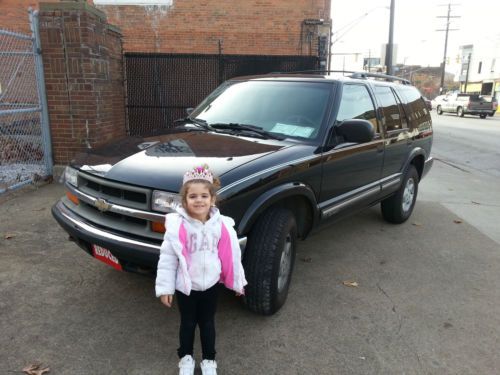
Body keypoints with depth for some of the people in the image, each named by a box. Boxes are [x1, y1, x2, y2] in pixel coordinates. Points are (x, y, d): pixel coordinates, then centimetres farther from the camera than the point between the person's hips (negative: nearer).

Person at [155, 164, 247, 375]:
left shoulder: (221, 225, -11)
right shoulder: (177, 226, -19)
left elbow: (232, 255, -1)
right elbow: (167, 259, -12)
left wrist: (238, 282, 6)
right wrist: (165, 288, -9)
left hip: (210, 285, 2)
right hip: (185, 287, -1)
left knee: (207, 323, 19)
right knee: (187, 324, 18)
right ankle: (186, 358, 41)